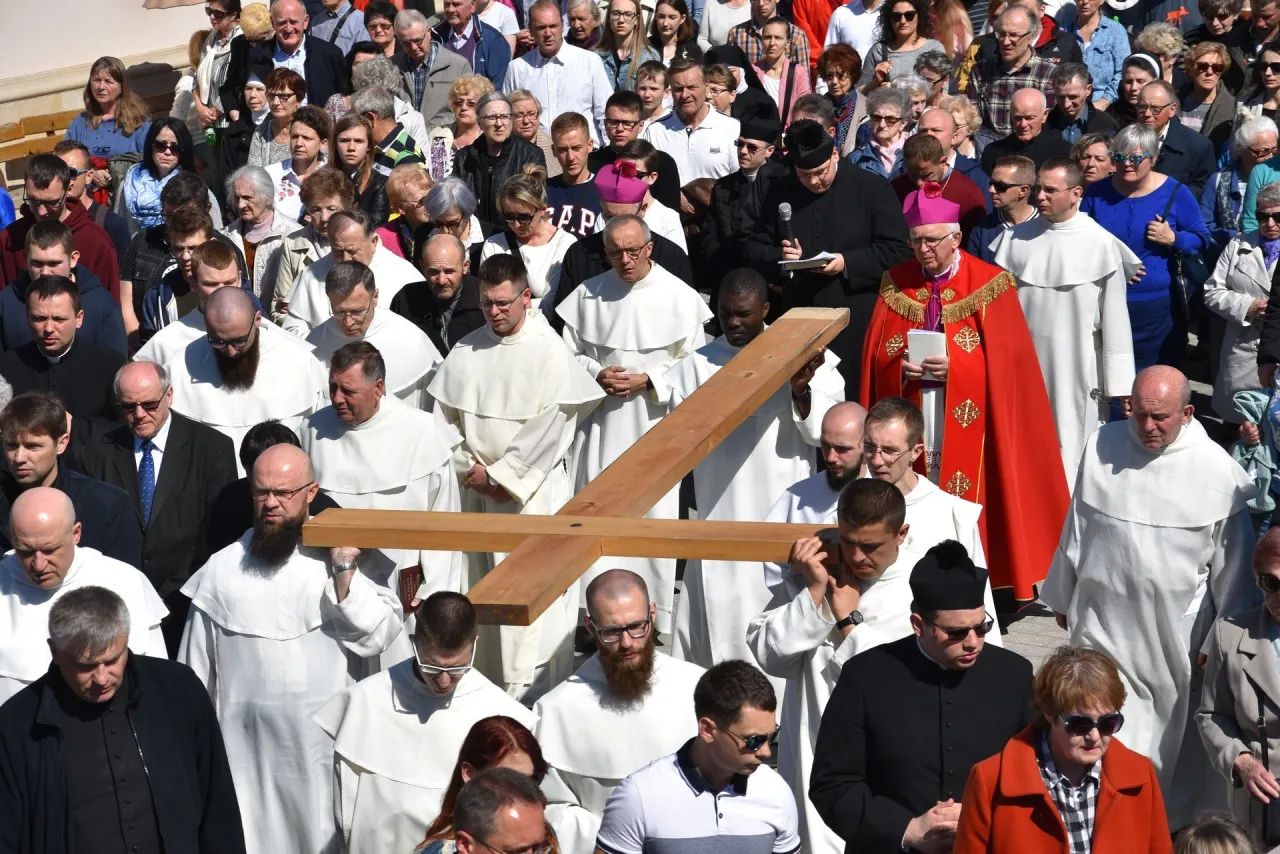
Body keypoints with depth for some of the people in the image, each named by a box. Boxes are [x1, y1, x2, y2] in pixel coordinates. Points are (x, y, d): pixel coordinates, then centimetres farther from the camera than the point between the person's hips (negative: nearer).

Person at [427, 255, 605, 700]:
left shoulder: (551, 353, -9)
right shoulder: (465, 352, 5)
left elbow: (548, 429, -12)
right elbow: (443, 417, 9)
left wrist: (502, 476, -10)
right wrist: (470, 467, -2)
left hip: (533, 490, -4)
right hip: (475, 491, 5)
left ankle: (531, 691, 0)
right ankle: (483, 683, 20)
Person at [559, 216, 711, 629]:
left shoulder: (679, 297, -4)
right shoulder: (588, 295, 3)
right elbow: (570, 352, 10)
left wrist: (648, 381, -13)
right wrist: (597, 374, -9)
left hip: (656, 422, -2)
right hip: (602, 424, 2)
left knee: (655, 512, 0)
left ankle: (655, 615, 10)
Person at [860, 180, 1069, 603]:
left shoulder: (990, 284, -3)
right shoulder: (896, 284, 7)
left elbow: (1005, 357, -7)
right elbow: (876, 353, 6)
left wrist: (953, 365, -20)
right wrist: (902, 366, -14)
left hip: (968, 422, -3)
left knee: (965, 505, -3)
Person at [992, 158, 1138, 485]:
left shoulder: (1100, 244, -7)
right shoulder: (1016, 238, 2)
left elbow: (1115, 317, -5)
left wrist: (1119, 384, -5)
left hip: (1077, 373, -3)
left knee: (1072, 459, 0)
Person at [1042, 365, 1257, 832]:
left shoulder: (1218, 470, -12)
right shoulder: (1101, 447, -5)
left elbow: (1230, 565, -3)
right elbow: (1076, 529, 9)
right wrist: (1063, 598, 17)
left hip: (1177, 635, -1)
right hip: (1106, 625, 1)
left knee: (1177, 745, 16)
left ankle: (1175, 826, 36)